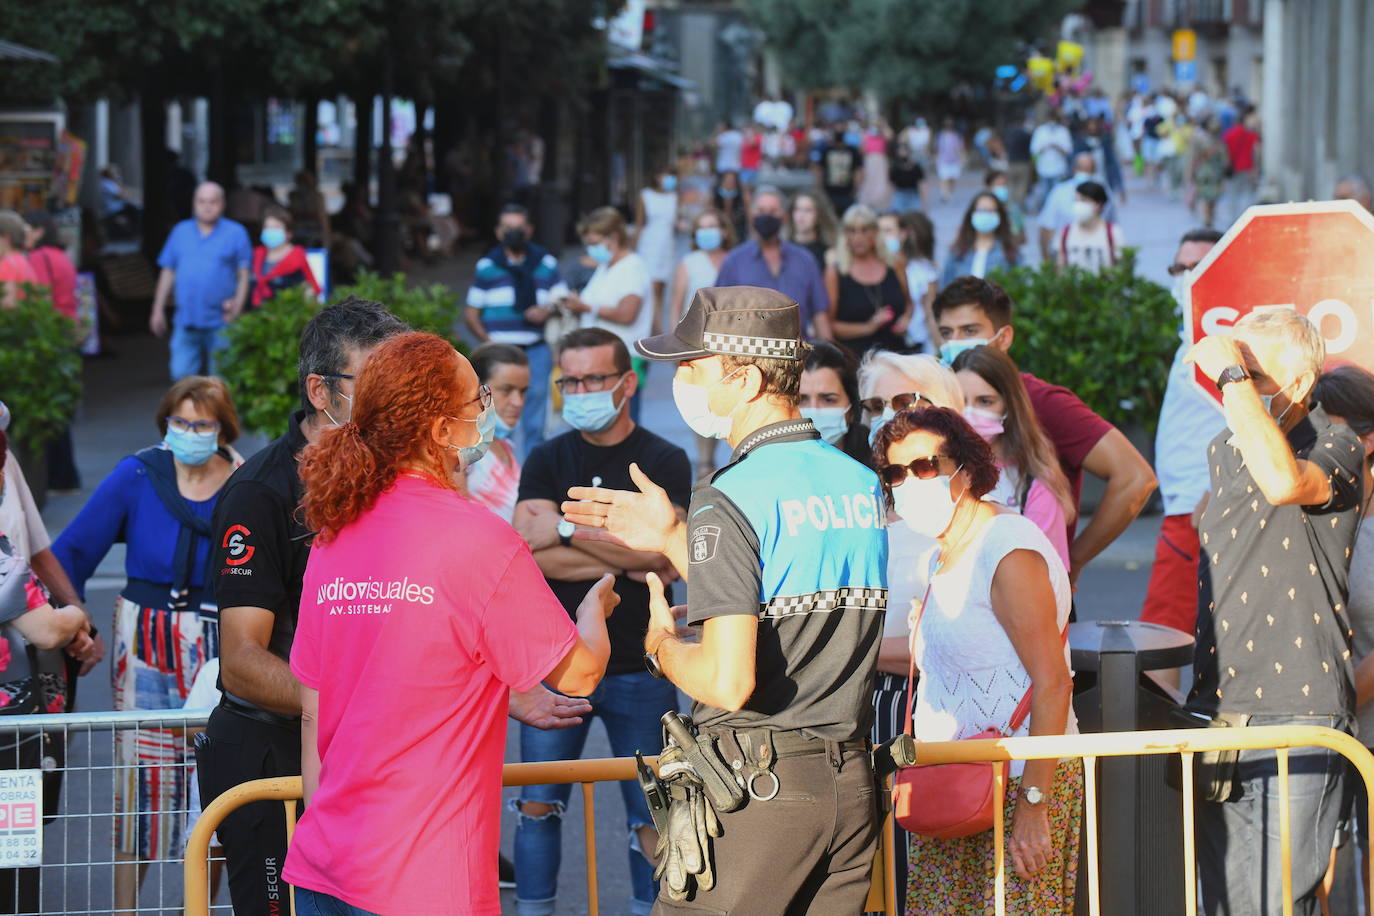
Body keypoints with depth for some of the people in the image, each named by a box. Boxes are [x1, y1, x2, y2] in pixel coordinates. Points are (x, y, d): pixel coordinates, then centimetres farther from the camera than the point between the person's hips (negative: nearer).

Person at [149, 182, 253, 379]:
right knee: (181, 374, -6)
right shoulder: (180, 232, 14)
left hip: (220, 321, -3)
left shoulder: (235, 233, 4)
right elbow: (168, 273, 16)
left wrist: (237, 306, -15)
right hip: (186, 322, 3)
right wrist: (158, 310, 13)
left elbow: (244, 275, 0)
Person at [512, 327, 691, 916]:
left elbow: (660, 549, -14)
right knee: (537, 803, 2)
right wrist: (626, 560, -11)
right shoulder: (548, 461, 7)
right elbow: (533, 555, -7)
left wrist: (566, 527, -10)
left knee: (652, 813, 0)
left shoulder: (664, 463, 1)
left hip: (638, 666, -2)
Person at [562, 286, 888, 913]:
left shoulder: (730, 500, -15)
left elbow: (729, 682, -23)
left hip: (753, 790, -7)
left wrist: (662, 645, -2)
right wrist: (672, 539, 22)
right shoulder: (863, 484, 8)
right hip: (850, 786, 7)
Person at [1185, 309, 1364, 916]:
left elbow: (1284, 480, -34)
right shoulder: (1222, 451, 14)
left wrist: (1234, 374, -25)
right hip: (1216, 709, 7)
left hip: (1295, 725, -7)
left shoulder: (1335, 448, -9)